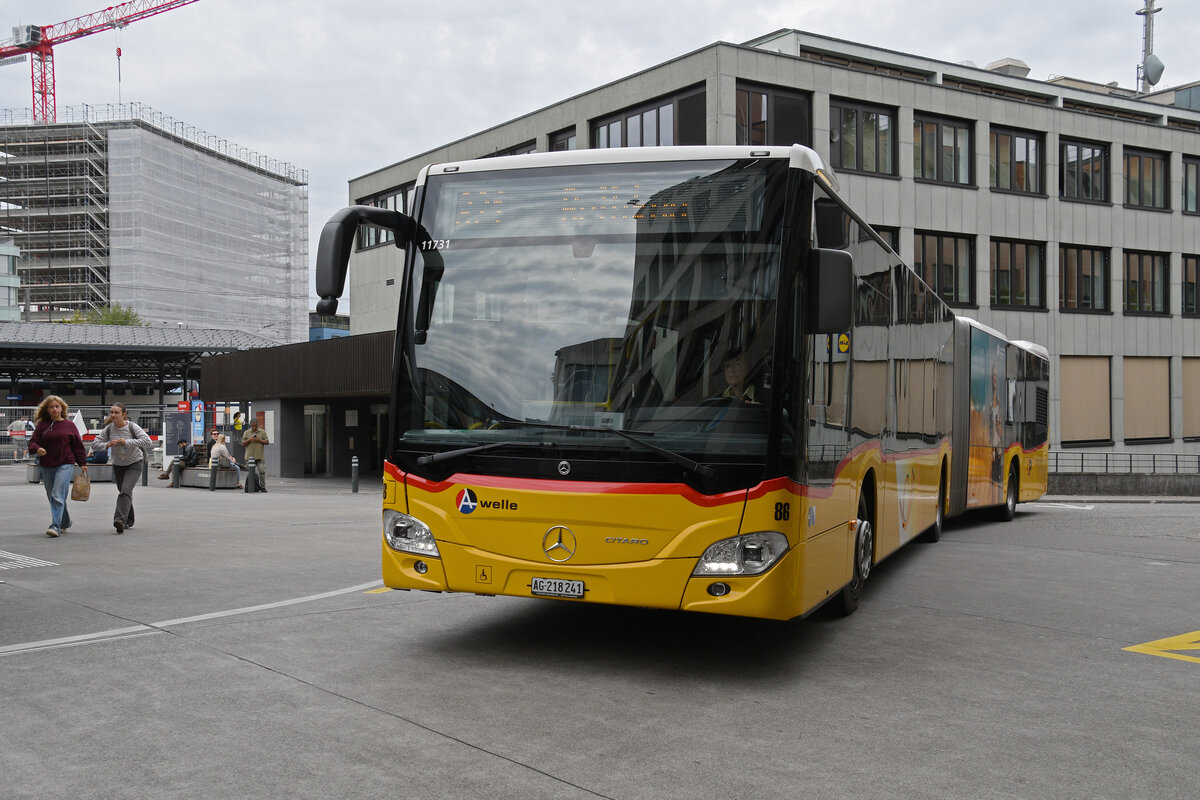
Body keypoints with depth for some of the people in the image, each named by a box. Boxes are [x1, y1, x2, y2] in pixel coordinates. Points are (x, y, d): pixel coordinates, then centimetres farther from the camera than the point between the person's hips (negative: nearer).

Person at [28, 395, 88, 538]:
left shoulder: (69, 425, 4)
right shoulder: (42, 425, 8)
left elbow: (78, 445, 7)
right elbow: (33, 442, 5)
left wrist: (83, 463, 6)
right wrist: (37, 449, -18)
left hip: (65, 465, -4)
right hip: (47, 466, 4)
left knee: (58, 496, -15)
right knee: (52, 497, 12)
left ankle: (55, 526, -19)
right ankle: (65, 523, 29)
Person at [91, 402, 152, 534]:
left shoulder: (132, 427, -18)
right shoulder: (109, 429, -6)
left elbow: (148, 442, -28)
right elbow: (95, 444, -3)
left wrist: (127, 442, -31)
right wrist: (108, 445, -23)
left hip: (134, 464, -5)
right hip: (118, 465, 5)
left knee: (126, 490, -23)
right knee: (123, 493, 14)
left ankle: (120, 519, -33)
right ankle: (129, 520, 30)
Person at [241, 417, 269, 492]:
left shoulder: (263, 432, 6)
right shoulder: (247, 432, 7)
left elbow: (267, 442, 4)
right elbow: (243, 443, 5)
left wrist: (259, 440, -10)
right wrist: (249, 440, -12)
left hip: (260, 456, -1)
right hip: (250, 456, 1)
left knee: (262, 471, -8)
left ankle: (263, 487, -1)